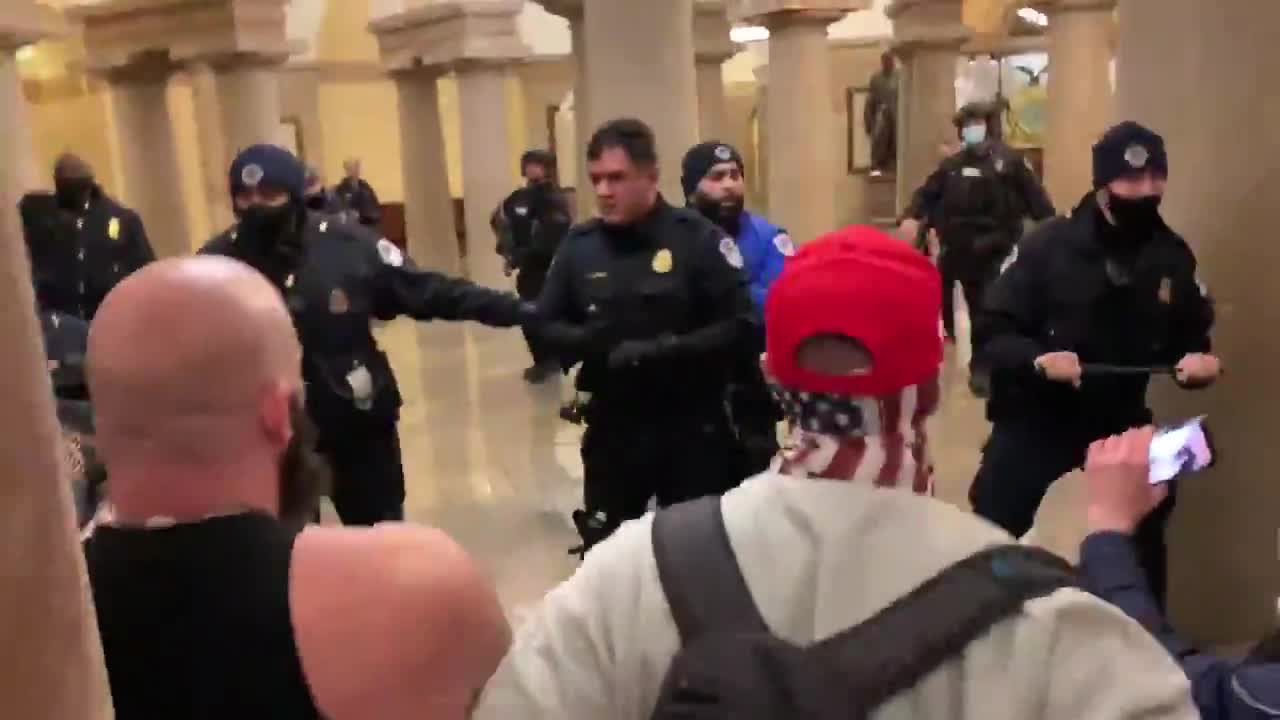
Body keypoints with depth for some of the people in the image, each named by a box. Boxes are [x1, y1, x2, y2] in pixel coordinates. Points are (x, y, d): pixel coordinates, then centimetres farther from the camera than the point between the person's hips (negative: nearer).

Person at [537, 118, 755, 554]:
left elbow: (738, 325, -13)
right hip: (613, 425, 3)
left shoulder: (698, 238, -9)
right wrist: (591, 343, -15)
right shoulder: (580, 245, 2)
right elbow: (548, 325, 6)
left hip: (691, 426, -3)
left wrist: (666, 350, -24)